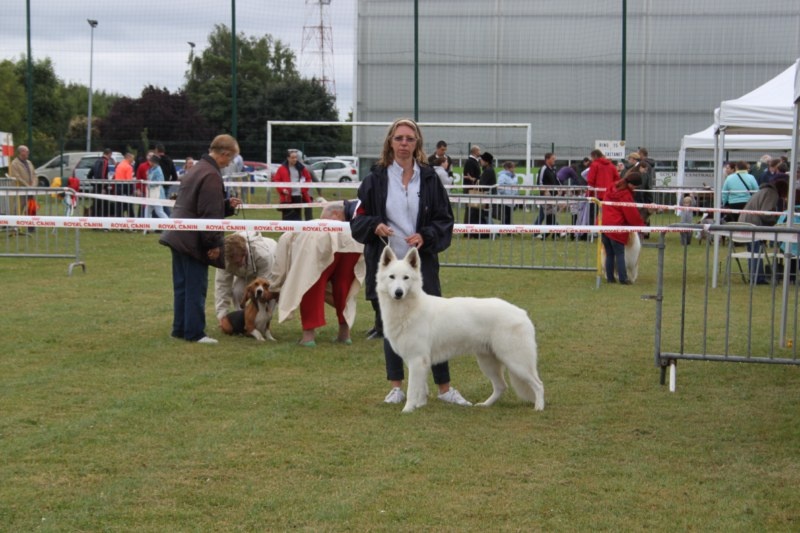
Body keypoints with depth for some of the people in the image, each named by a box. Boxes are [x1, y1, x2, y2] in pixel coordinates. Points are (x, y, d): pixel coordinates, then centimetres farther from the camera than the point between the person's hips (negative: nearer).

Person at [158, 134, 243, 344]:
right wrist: (214, 244, -15)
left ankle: (180, 329, 18)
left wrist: (228, 204, 14)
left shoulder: (196, 169, 16)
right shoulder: (211, 176, -16)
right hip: (193, 240, -10)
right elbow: (210, 214, -19)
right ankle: (194, 333, -3)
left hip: (178, 237, 10)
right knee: (196, 288, -5)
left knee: (182, 286, 13)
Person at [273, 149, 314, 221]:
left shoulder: (301, 168, 7)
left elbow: (308, 179, 15)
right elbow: (276, 180, 1)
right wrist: (282, 189, -12)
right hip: (287, 197, -2)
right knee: (287, 217, -2)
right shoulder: (282, 169, 0)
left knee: (297, 216, 6)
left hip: (299, 196, 2)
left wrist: (304, 187, -1)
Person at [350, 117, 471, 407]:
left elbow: (445, 220, 5)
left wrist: (425, 236, -13)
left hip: (422, 263, 0)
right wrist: (375, 226, -16)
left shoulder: (430, 179, 4)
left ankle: (444, 387, 9)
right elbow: (357, 220, 5)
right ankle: (396, 386, 19)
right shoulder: (376, 179, 2)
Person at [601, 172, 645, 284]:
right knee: (620, 254, 0)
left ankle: (610, 277, 12)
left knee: (609, 254, 12)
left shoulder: (611, 189, 12)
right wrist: (640, 225, 4)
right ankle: (623, 278, -1)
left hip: (603, 225, 7)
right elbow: (632, 214, -10)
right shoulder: (625, 195, -13)